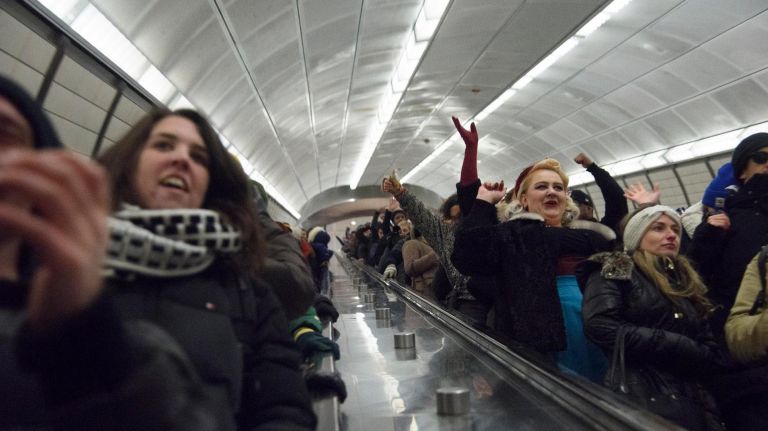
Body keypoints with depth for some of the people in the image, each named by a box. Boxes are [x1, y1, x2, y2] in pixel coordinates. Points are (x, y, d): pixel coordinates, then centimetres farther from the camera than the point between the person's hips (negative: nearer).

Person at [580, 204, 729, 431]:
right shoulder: (613, 271, 0)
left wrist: (702, 359, -7)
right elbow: (601, 326, -17)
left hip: (694, 400, 6)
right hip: (641, 399, -6)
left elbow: (715, 352, 15)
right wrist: (686, 349, -10)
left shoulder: (686, 279, 18)